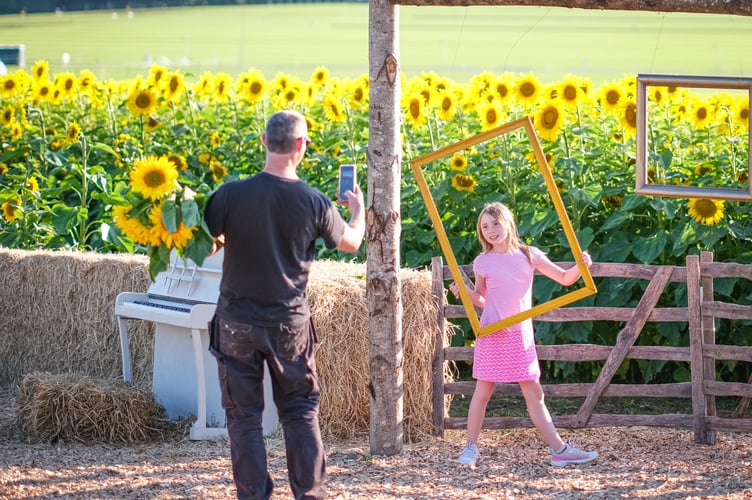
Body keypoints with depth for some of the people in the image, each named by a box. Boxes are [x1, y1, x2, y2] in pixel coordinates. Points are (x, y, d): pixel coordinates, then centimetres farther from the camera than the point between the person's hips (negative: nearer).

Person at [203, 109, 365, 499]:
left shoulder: (231, 195, -14)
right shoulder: (314, 203, -9)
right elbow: (350, 244, 9)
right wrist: (358, 210, 30)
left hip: (237, 323, -1)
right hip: (290, 322, 1)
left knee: (243, 413, 7)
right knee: (300, 412, 13)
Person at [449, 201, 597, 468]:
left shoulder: (529, 255, 5)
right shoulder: (483, 262, -1)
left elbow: (564, 278, 7)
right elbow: (481, 299, 10)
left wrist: (580, 267, -11)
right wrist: (465, 291, -9)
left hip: (521, 334, 2)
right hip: (492, 334, -2)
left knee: (534, 394, 6)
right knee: (483, 390, 1)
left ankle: (559, 449, 5)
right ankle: (471, 448, 11)